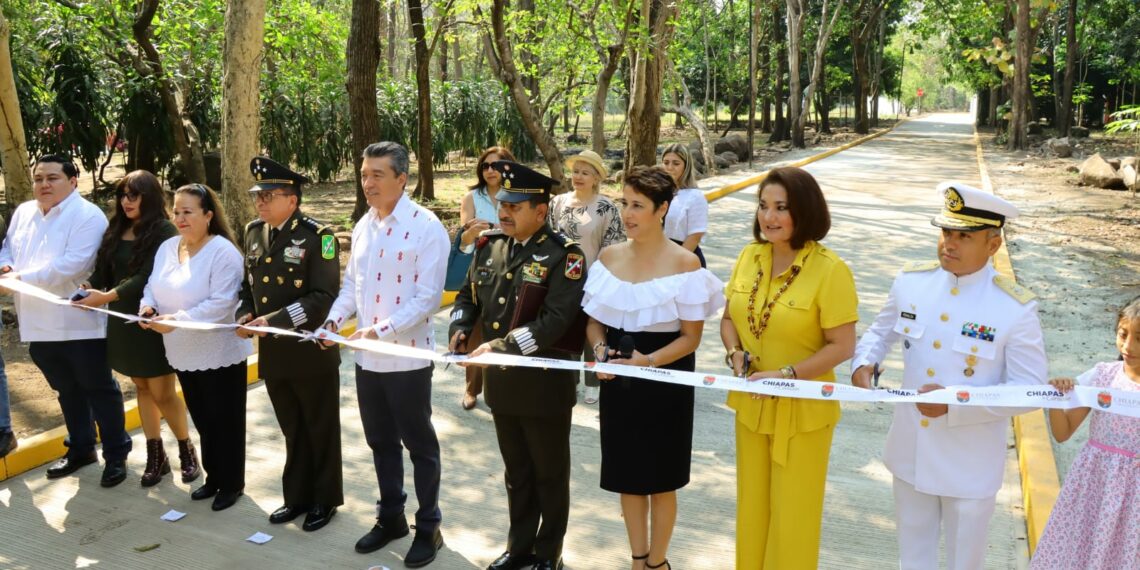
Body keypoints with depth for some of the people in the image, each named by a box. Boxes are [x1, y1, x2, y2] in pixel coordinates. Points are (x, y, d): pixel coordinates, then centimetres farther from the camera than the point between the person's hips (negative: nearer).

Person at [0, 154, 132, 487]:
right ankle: (81, 448, 35)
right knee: (67, 391, 20)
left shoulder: (88, 216, -13)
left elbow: (72, 265, -22)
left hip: (79, 323, -7)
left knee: (100, 390, 4)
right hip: (38, 324, 7)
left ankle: (116, 454, 16)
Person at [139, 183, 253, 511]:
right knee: (202, 420, 20)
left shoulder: (223, 251, -18)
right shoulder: (167, 248, 7)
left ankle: (232, 484, 21)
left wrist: (177, 320, -30)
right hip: (184, 353, 7)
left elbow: (221, 303, -24)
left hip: (220, 354, -7)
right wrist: (148, 306, -9)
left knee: (225, 421, 6)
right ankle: (213, 477, 36)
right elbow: (153, 286, 13)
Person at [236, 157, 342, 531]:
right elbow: (248, 283, 15)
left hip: (311, 353, -6)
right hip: (273, 353, 6)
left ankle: (325, 499, 27)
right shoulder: (253, 233, 6)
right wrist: (245, 314, -5)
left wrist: (275, 320, -24)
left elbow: (324, 297, -19)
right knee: (292, 431, 19)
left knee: (320, 430, 11)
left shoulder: (317, 236, -14)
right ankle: (298, 496, 34)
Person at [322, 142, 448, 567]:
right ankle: (391, 518, 37)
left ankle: (428, 528, 25)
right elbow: (351, 283, 14)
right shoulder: (363, 225, 9)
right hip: (366, 356, 7)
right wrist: (335, 319, -3)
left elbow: (427, 298, -18)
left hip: (406, 356, -7)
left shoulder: (426, 227, -14)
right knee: (381, 441, 19)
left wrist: (382, 330, -25)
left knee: (419, 444, 8)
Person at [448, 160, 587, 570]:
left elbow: (555, 321, -26)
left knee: (549, 473, 13)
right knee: (516, 470, 21)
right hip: (501, 381, 6)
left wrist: (500, 346, -29)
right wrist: (461, 328, -6)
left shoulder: (563, 256, -16)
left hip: (545, 384, -6)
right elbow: (468, 294, 15)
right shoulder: (489, 247, 4)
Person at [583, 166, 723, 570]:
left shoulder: (684, 263, -13)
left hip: (665, 382, -4)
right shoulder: (609, 256, 1)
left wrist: (649, 361, -25)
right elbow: (594, 320, 8)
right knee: (627, 475, 16)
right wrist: (601, 350, -12)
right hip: (618, 382, 4)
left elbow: (690, 337, -11)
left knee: (661, 480, 11)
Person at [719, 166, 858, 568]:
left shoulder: (829, 269, -18)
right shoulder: (749, 256, -1)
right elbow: (729, 318, 10)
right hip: (751, 404, 5)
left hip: (802, 410, -5)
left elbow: (842, 346, -15)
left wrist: (786, 375, -24)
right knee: (752, 505, 20)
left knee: (791, 515, 11)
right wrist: (735, 353, -9)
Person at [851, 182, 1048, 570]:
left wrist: (956, 403, -26)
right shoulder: (910, 282, -7)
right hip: (910, 452, 3)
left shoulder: (1016, 309, -19)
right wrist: (864, 362, -13)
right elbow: (881, 333, 9)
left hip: (970, 466, -3)